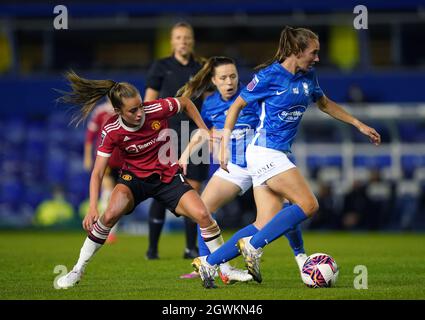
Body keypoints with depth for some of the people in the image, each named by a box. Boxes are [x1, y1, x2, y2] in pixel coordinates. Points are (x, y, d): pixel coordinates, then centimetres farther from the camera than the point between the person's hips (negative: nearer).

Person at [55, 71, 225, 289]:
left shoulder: (158, 109, -21)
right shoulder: (111, 131, -21)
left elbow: (186, 103, 1)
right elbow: (97, 172, -20)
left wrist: (204, 132, 0)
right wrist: (92, 208, -31)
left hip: (168, 177, 1)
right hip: (134, 177, -1)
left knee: (202, 215, -18)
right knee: (110, 215, -28)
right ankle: (77, 271, -13)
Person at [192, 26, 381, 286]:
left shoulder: (308, 77, 10)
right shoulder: (269, 76, -11)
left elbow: (325, 104, 27)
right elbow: (237, 105, -3)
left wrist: (359, 125, 24)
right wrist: (225, 145, -5)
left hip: (279, 155, 8)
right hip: (265, 151, -8)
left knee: (266, 224, 2)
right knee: (308, 205, -17)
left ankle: (208, 263, 6)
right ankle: (253, 246, -11)